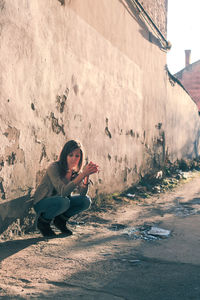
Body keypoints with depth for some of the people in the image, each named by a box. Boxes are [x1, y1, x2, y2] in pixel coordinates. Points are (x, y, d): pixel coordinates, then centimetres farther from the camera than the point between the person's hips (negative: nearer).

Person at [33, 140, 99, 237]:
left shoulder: (76, 171, -6)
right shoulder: (54, 167, -25)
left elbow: (82, 193, -16)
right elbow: (63, 192, -37)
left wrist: (87, 176, -32)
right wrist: (83, 174, -42)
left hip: (61, 203, 6)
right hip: (41, 204, -6)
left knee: (86, 200, -15)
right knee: (63, 201, -36)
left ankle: (60, 220, 5)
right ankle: (43, 222, -8)